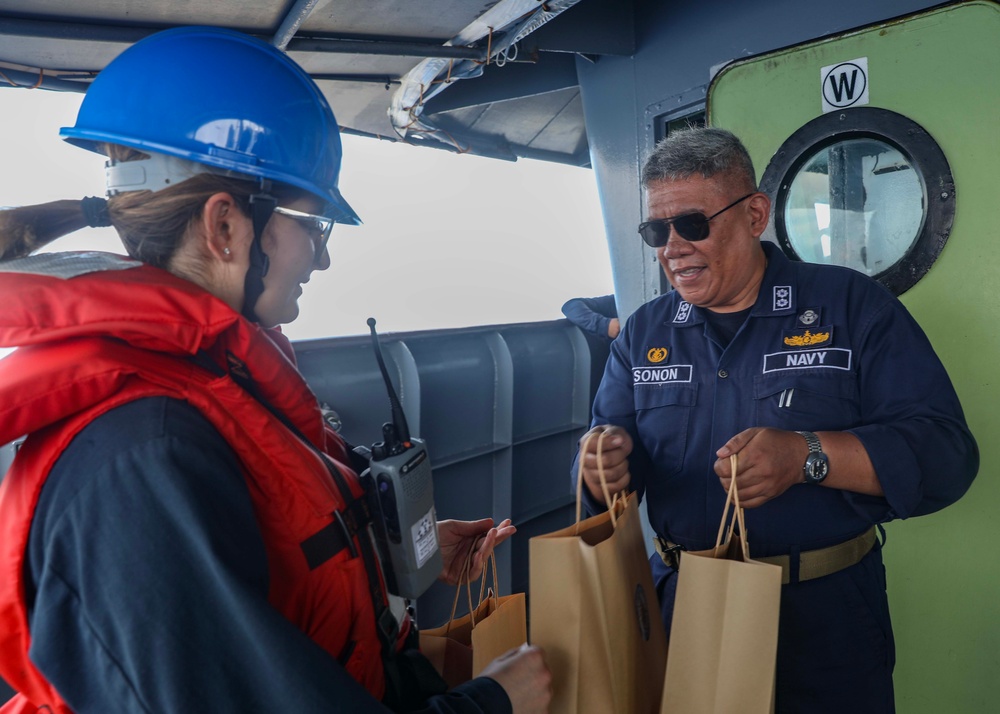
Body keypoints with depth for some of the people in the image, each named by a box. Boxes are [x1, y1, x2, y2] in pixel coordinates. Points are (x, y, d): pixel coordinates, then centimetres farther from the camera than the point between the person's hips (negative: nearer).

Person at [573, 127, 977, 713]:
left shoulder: (853, 306, -8)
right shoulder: (643, 333, 3)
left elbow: (947, 451, -14)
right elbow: (610, 438, 3)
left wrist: (807, 456, -28)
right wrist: (605, 461, -21)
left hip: (827, 617, -2)